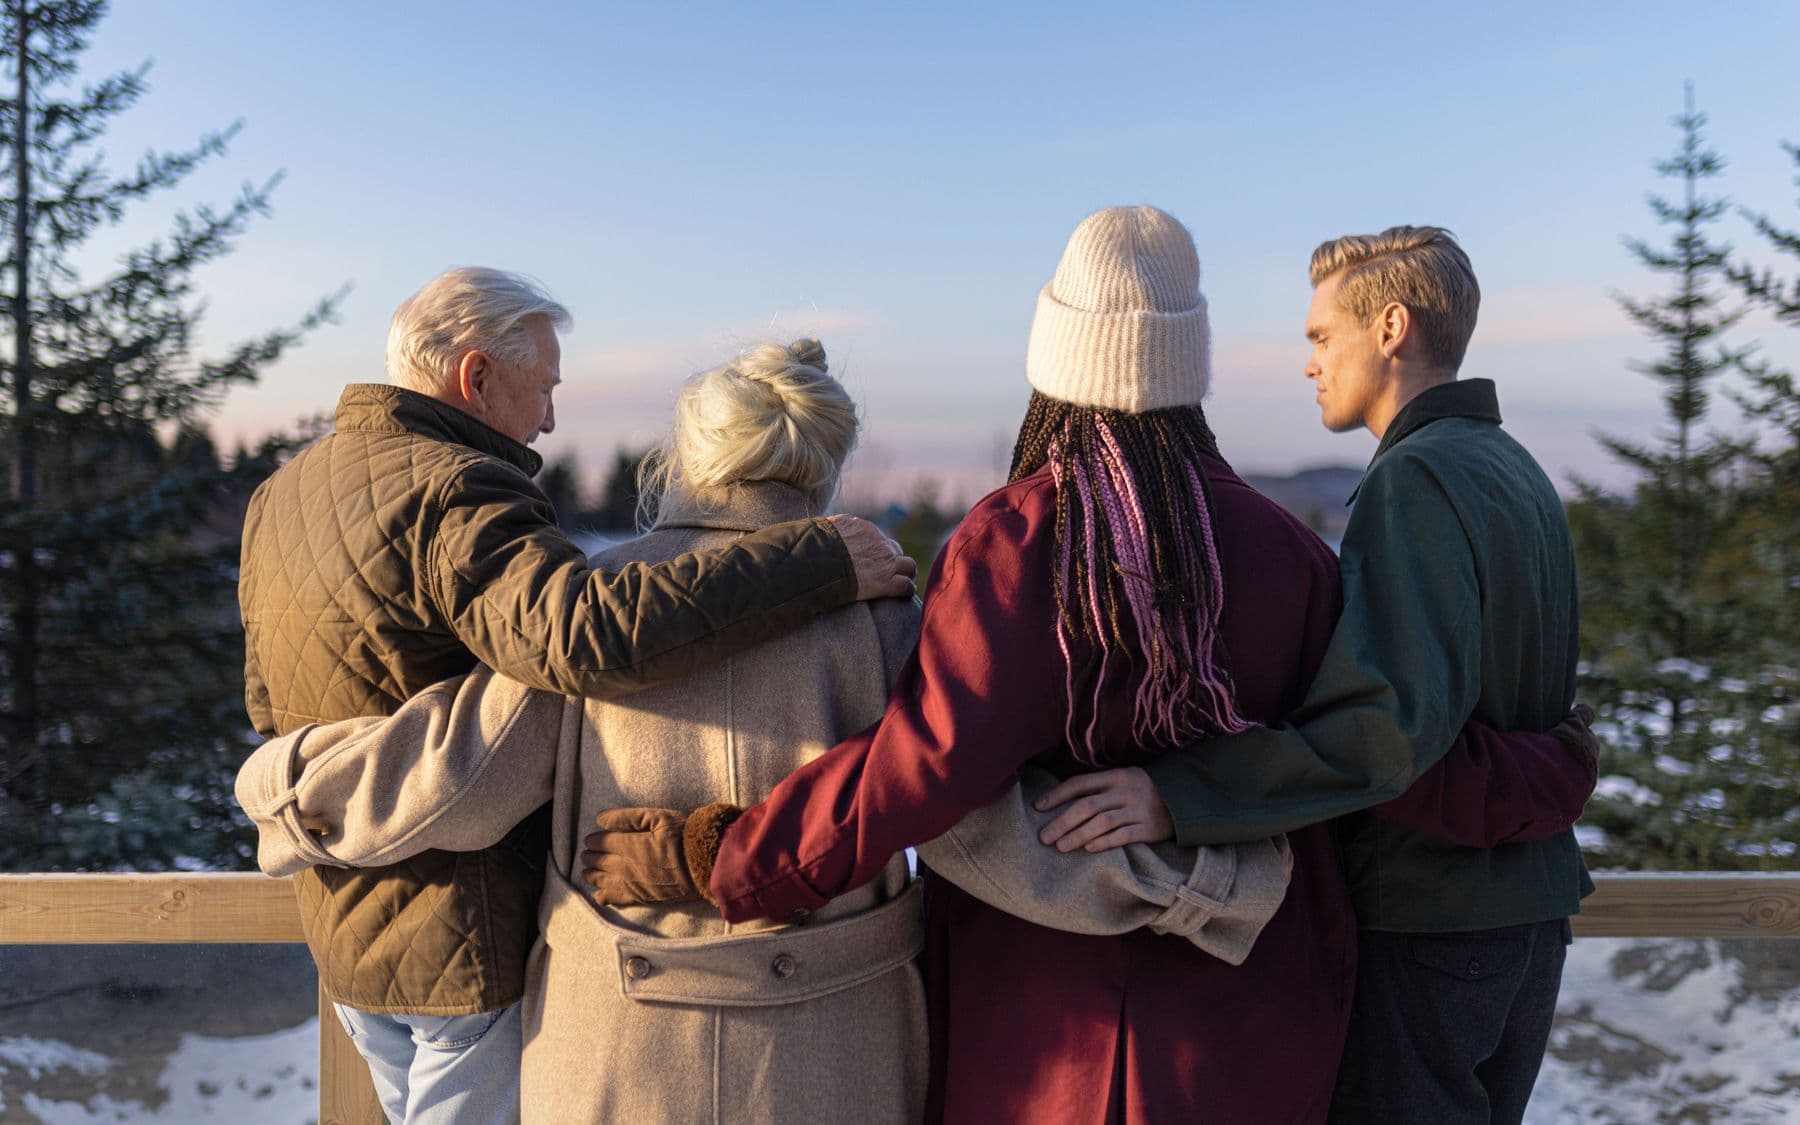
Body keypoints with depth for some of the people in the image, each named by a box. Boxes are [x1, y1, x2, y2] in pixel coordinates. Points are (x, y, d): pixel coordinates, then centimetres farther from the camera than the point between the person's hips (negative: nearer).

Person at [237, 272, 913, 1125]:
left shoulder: (280, 495, 6)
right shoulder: (451, 496, -24)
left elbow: (270, 707, 16)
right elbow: (588, 636, -43)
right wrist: (822, 562, -38)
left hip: (342, 929, 9)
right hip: (475, 938, -9)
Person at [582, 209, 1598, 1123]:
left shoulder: (1017, 540, -19)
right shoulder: (1277, 548, -8)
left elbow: (930, 758, -28)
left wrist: (708, 858, -22)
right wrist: (1543, 780, 14)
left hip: (1051, 1007, -3)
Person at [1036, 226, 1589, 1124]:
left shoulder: (1416, 481, -19)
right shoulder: (1518, 472, 11)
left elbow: (1396, 718, -33)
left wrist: (1177, 795, -36)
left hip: (1423, 918, -9)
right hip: (1529, 911, 9)